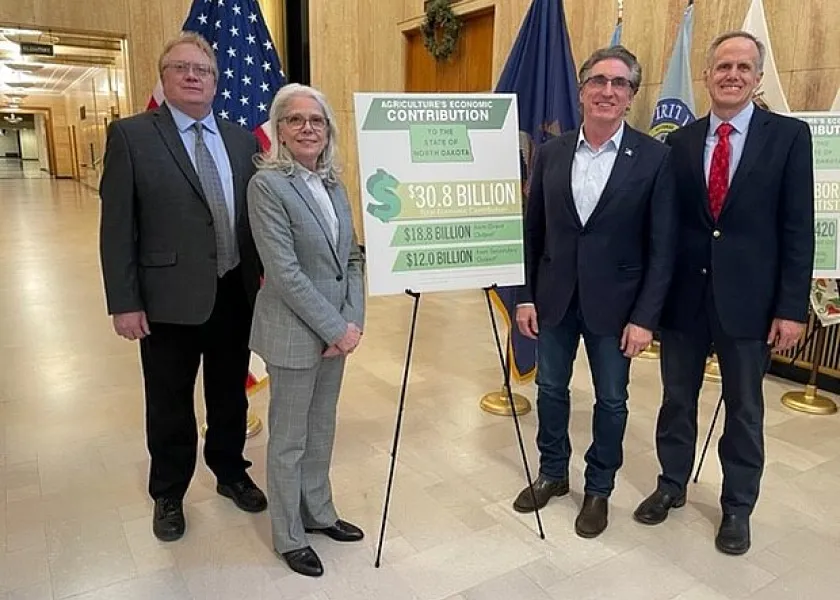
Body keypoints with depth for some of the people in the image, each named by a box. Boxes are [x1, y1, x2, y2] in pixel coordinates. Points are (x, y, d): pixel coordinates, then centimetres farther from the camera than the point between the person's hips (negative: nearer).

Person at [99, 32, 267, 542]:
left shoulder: (243, 139, 7)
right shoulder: (131, 135, -5)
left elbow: (259, 213, 8)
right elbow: (117, 226, -8)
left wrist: (265, 277, 4)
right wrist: (124, 303, -11)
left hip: (235, 293, 4)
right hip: (169, 298, -3)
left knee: (231, 395, 19)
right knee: (170, 405, 13)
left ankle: (231, 473, 42)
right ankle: (169, 495, 35)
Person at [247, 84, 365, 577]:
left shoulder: (333, 183, 7)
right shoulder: (267, 184, -14)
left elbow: (352, 257, 7)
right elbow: (284, 271, -19)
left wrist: (353, 321, -5)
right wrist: (334, 328, -17)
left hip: (337, 329, 7)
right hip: (294, 333, -6)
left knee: (322, 429, 20)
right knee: (289, 439, 9)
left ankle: (318, 513, 39)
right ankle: (289, 536, 28)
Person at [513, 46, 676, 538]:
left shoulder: (655, 158, -8)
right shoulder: (551, 153, 1)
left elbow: (663, 246, -8)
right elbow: (532, 230, 4)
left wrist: (645, 317, -12)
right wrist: (526, 296, 1)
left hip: (614, 303, -2)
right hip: (554, 298, 3)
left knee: (611, 400, 12)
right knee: (551, 389, 16)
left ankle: (599, 489, 34)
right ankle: (553, 473, 39)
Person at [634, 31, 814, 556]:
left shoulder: (789, 136, -2)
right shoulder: (680, 141, 4)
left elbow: (798, 228, -5)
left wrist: (792, 307, -9)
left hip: (748, 296, -2)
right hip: (684, 292, 2)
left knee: (744, 408, 13)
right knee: (678, 398, 15)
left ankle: (737, 507, 32)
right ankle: (672, 485, 36)